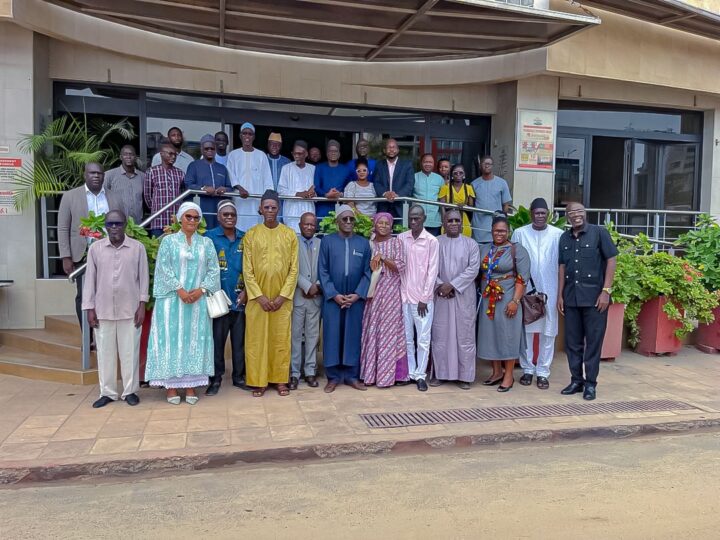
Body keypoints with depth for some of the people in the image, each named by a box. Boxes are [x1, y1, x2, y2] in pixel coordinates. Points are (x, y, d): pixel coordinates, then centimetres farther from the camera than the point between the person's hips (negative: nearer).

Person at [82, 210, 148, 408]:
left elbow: (143, 278, 1)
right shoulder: (95, 248, 2)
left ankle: (130, 391, 17)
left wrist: (142, 305, -3)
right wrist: (89, 308, 1)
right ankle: (107, 392, 19)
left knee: (130, 351, 5)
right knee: (105, 352, 8)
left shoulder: (137, 247, -2)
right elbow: (90, 279, 4)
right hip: (103, 310, 2)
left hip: (130, 309, -1)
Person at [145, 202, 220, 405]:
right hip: (173, 300, -2)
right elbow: (164, 268, -5)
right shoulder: (168, 241, 3)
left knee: (195, 339, 3)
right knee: (172, 338, -1)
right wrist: (179, 290, -15)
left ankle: (191, 384, 10)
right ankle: (170, 384, 6)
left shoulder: (206, 243, 9)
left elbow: (214, 269, 4)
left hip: (198, 301, 2)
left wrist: (201, 289, -10)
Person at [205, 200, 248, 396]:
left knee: (239, 340, 9)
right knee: (217, 340, 4)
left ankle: (239, 376, 20)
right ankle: (216, 378, 14)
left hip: (240, 299, 3)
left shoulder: (244, 238, 7)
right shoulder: (209, 237, -1)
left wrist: (245, 291, -1)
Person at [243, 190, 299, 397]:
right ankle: (258, 381, 13)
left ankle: (281, 379, 17)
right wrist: (259, 296, -11)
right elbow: (247, 270, -3)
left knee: (281, 339, 6)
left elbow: (294, 269, 0)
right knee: (256, 339, 3)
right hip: (258, 297, 0)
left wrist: (282, 295, -8)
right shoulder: (251, 234, 0)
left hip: (282, 298, 0)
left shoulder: (290, 234, 2)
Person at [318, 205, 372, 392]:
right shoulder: (327, 241, 1)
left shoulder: (364, 243, 4)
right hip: (332, 298, -1)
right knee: (332, 336, 3)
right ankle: (334, 376, 13)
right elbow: (322, 271, -3)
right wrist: (334, 294, -11)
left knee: (353, 336, 7)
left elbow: (367, 272, 3)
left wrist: (358, 294, -9)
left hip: (356, 299, 1)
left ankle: (352, 375, 17)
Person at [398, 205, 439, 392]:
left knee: (423, 339, 0)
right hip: (404, 295, 3)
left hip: (423, 297, -3)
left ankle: (420, 374, 10)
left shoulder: (431, 241, -4)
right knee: (407, 338, 10)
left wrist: (424, 298, -8)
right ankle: (410, 372, 20)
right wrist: (400, 293, 2)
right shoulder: (401, 238, 5)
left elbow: (432, 271, -5)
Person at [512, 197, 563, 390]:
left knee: (548, 332, 5)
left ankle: (543, 372, 15)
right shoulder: (520, 233, 0)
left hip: (549, 291, 0)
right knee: (526, 330, 7)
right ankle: (527, 369, 20)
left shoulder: (558, 235, -1)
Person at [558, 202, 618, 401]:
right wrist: (560, 295, 9)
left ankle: (590, 383, 12)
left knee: (593, 341, 2)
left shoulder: (599, 233, -4)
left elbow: (611, 260, -5)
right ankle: (576, 380, 21)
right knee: (572, 341, 9)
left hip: (594, 296, -4)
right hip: (571, 298, 5)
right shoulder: (564, 238, 10)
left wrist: (606, 291, -11)